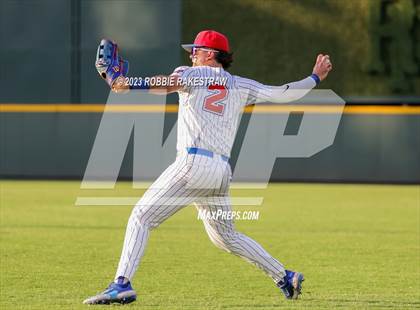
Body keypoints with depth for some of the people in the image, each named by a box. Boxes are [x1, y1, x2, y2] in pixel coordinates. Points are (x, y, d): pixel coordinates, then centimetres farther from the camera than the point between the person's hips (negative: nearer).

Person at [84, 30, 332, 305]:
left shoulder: (193, 75, 6)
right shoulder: (241, 86, 18)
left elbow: (169, 84, -16)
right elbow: (283, 94, 14)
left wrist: (128, 85, -27)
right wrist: (316, 78, 28)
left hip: (193, 163, -6)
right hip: (222, 172, 6)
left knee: (141, 218, -4)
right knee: (226, 236, 23)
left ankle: (122, 285, -18)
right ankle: (285, 277, 18)